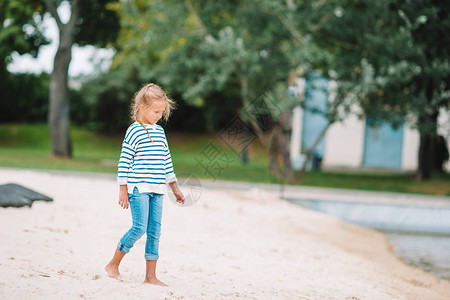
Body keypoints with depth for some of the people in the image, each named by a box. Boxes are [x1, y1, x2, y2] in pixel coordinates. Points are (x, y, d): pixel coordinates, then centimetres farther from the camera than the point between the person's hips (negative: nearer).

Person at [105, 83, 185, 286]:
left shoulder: (160, 131, 15)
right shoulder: (134, 131, -5)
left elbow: (167, 161, 22)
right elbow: (124, 161, -6)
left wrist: (175, 188, 22)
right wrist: (123, 190, -9)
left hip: (157, 190, 7)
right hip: (138, 187, -6)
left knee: (155, 231, 4)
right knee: (140, 227, -12)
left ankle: (151, 276, 8)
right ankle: (113, 265, 5)